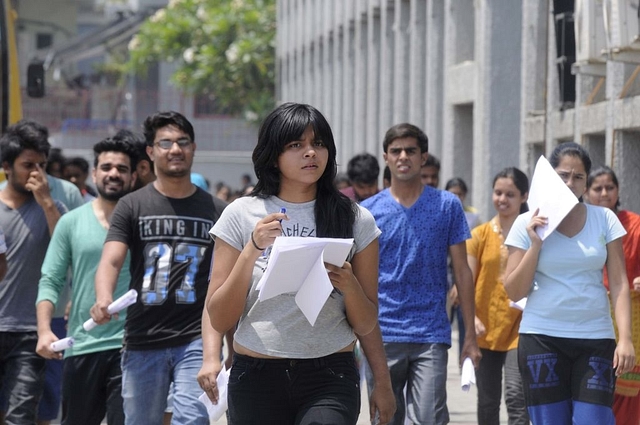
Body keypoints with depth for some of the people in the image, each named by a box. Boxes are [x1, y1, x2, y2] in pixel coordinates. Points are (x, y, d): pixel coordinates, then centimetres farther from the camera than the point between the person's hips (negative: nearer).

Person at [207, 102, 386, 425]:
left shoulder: (355, 220, 5)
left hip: (330, 377, -1)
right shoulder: (241, 215, 3)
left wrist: (349, 285, -12)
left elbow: (365, 326, 7)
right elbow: (220, 320, 0)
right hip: (257, 377, 1)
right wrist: (252, 250, -11)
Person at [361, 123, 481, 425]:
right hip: (381, 335, 1)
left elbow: (462, 272, 5)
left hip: (431, 336, -1)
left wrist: (470, 336, 1)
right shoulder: (368, 211, 5)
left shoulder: (447, 206, 4)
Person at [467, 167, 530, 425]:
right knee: (487, 401, 11)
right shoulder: (480, 235, 4)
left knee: (515, 395, -15)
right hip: (486, 328, 3)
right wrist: (471, 317, -15)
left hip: (519, 326, -2)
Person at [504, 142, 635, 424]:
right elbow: (514, 292, 2)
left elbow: (619, 283, 3)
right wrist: (535, 244, -9)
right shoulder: (528, 223, 3)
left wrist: (625, 337, -8)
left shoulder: (604, 219, 6)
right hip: (542, 337, 0)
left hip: (596, 338, 0)